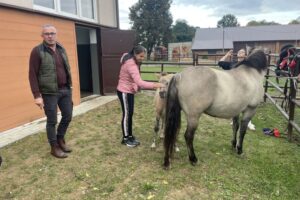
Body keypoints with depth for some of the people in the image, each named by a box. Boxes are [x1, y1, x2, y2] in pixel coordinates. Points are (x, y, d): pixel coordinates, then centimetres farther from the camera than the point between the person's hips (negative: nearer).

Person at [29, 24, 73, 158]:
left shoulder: (61, 49, 11)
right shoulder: (37, 51, -8)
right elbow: (33, 75, -11)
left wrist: (69, 86, 14)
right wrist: (37, 95, -15)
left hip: (65, 90, 6)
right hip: (49, 93, -6)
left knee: (67, 116, 13)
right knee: (52, 121, 4)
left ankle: (60, 140, 36)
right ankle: (54, 147, 21)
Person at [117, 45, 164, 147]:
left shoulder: (133, 62, 6)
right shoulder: (131, 64, -27)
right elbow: (139, 82, -37)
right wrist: (156, 85, -41)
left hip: (130, 91, 10)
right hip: (124, 92, -10)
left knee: (130, 114, 14)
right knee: (126, 114, 0)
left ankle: (130, 136, 26)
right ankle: (125, 139, 14)